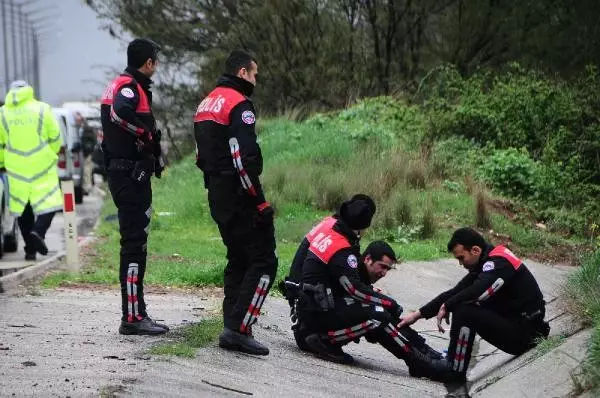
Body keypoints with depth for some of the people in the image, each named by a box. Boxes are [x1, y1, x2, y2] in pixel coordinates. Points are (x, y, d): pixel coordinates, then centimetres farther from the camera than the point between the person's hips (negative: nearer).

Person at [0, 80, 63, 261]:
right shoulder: (42, 109, -1)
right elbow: (55, 138, 1)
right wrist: (52, 155, 18)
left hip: (17, 170, 2)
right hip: (42, 167, -2)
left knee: (23, 209, 10)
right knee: (48, 203, 1)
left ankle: (30, 249, 9)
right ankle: (38, 232, -25)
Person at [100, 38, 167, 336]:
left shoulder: (118, 85, 18)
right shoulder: (130, 86, -14)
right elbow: (120, 111, -36)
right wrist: (146, 133, -21)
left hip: (121, 173, 11)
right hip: (132, 174, -11)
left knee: (134, 243, 15)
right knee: (134, 244, -9)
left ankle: (136, 313, 21)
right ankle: (132, 317, -8)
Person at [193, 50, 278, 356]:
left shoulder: (206, 104, 17)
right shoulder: (239, 104, -14)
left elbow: (201, 155, 20)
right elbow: (245, 159, -22)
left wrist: (215, 184, 21)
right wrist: (260, 202, -19)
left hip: (216, 195, 10)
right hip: (239, 195, -10)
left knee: (238, 259, 17)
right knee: (263, 262, -7)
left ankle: (232, 329, 16)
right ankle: (239, 329, -14)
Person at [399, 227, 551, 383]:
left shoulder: (499, 263, -19)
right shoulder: (485, 264, 9)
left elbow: (475, 292, -33)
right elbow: (456, 292, 7)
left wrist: (446, 306, -16)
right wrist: (418, 314, 3)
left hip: (525, 332, -10)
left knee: (464, 311, -20)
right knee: (462, 303, 13)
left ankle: (454, 370, -9)